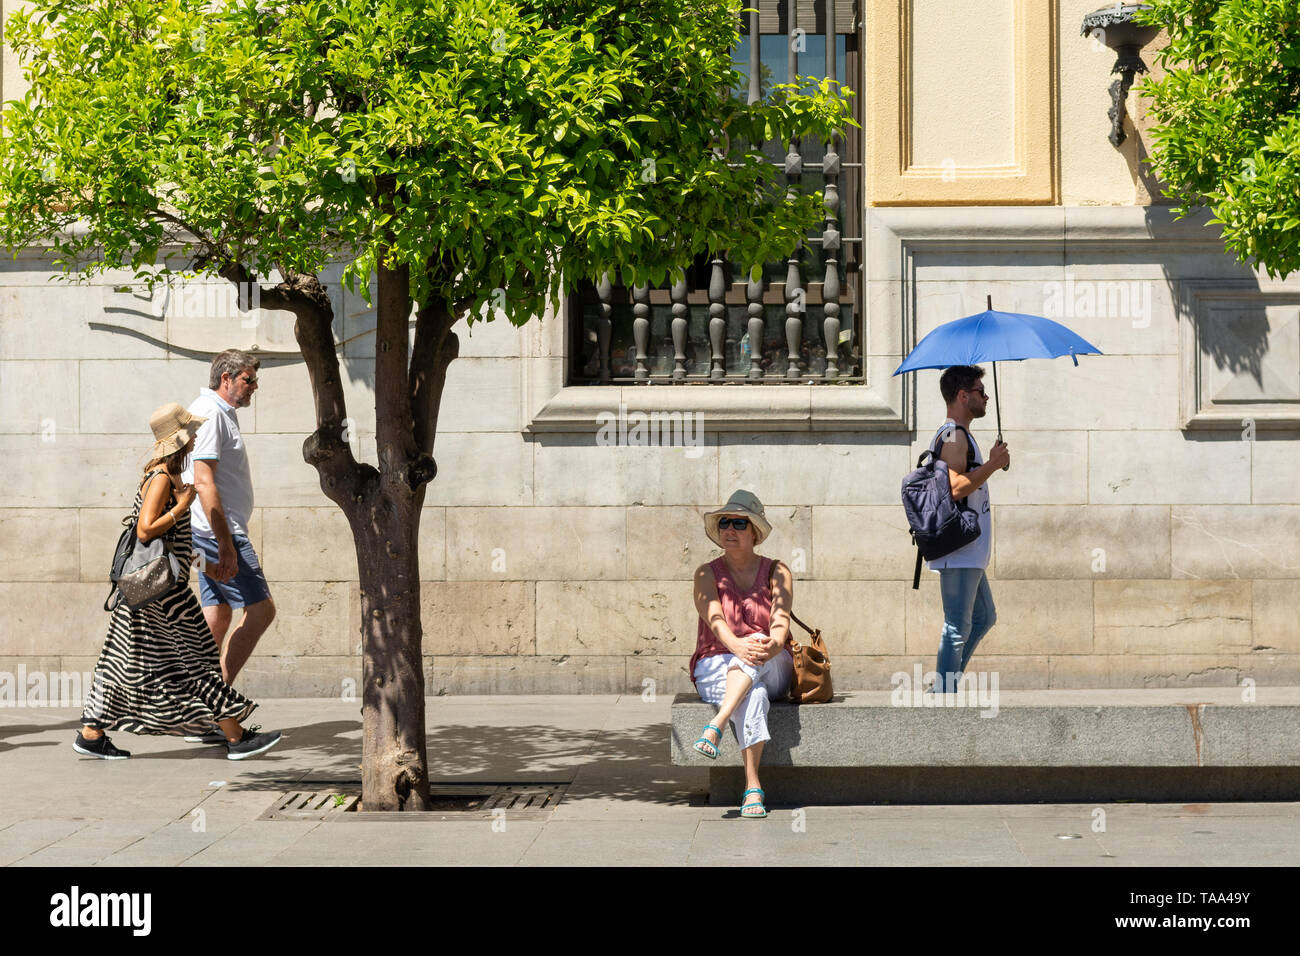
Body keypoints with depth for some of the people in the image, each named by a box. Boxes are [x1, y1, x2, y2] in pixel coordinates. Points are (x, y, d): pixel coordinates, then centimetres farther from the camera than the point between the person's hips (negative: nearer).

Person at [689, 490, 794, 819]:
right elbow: (714, 618, -15)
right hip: (716, 667, -1)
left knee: (758, 648, -37)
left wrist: (774, 643, -38)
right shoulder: (707, 574, 5)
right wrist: (736, 645, -39)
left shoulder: (776, 572, 7)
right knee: (752, 695, -37)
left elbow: (780, 618, -12)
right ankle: (752, 788, -46)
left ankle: (714, 728, -51)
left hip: (772, 671, 1)